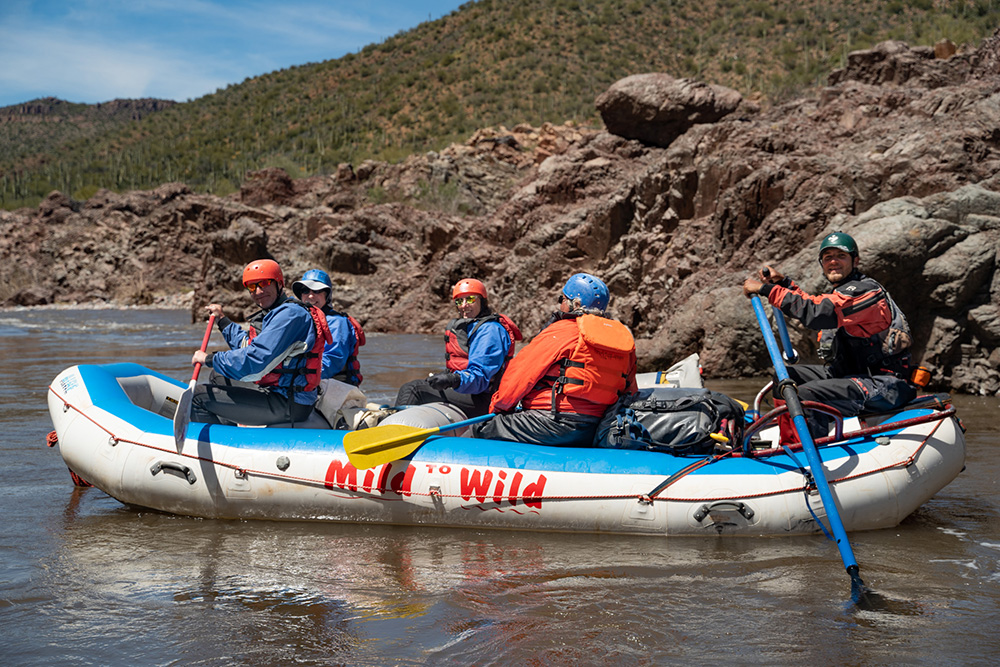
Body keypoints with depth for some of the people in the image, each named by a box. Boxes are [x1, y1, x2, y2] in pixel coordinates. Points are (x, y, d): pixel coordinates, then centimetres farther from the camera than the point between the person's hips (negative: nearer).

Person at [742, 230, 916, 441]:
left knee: (805, 396, -29)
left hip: (884, 384, -11)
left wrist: (765, 289, -24)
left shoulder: (866, 291, -17)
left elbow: (816, 313, -29)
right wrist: (782, 282, 18)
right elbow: (813, 304, 32)